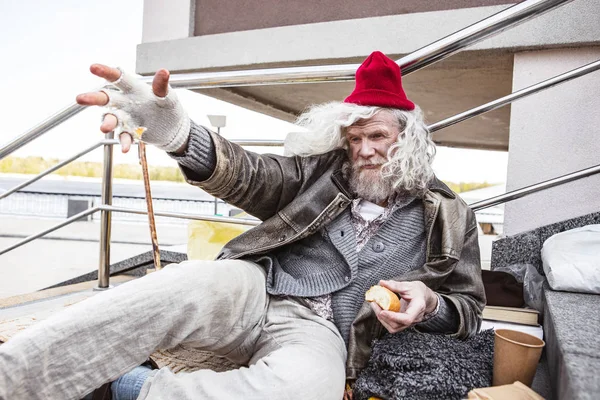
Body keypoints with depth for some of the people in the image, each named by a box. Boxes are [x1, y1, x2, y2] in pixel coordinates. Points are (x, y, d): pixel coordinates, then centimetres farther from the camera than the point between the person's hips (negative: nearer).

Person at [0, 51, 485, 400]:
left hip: (319, 330, -1)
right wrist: (177, 135, -26)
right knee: (181, 287, -32)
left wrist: (428, 303, -12)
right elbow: (252, 176, -6)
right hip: (256, 287, 2)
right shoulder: (327, 172, 10)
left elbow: (468, 307, 14)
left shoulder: (448, 217, 9)